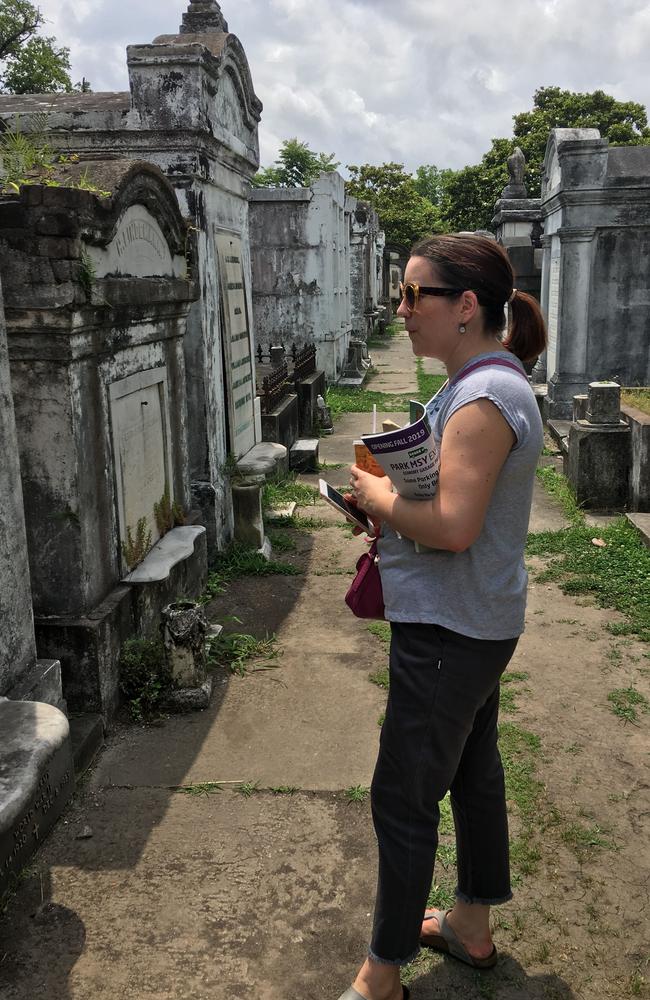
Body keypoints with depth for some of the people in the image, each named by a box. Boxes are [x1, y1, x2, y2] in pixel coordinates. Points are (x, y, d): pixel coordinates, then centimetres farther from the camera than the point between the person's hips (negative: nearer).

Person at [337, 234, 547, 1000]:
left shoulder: (484, 399, -23)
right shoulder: (484, 384, 9)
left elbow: (452, 525, -31)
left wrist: (378, 498, -15)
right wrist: (389, 497, 3)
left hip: (449, 632, -11)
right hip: (473, 622, 11)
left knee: (403, 798, 3)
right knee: (472, 770, 22)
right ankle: (472, 926, 42)